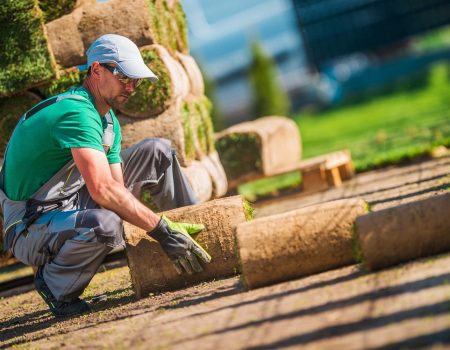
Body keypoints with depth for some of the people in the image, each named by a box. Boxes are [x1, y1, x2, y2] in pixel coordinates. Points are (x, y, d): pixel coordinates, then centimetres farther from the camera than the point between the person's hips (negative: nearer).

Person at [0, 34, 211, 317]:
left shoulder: (109, 121, 8)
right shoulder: (76, 111, -24)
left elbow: (117, 188, 3)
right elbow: (102, 190, -33)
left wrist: (166, 230, -11)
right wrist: (162, 230, -32)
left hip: (74, 204, 9)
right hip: (30, 227, -9)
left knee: (158, 152, 6)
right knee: (104, 224, -42)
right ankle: (56, 285, -14)